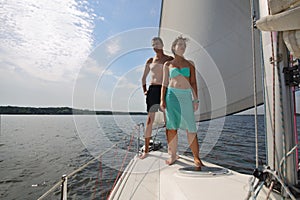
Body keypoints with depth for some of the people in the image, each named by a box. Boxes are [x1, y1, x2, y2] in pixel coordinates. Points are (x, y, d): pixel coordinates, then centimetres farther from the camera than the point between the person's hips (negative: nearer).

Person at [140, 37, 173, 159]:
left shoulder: (170, 59, 7)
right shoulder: (150, 61, 14)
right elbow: (144, 77, 21)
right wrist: (144, 90, 10)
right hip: (152, 90, 2)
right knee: (149, 120, 1)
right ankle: (146, 150, 12)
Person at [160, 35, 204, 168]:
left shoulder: (190, 64, 13)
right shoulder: (168, 65, 10)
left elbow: (193, 83, 9)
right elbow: (164, 83, 8)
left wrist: (196, 99, 1)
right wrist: (162, 99, -1)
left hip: (186, 96, 0)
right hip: (172, 95, 0)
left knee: (190, 127, -1)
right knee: (172, 126, 3)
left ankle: (196, 158, 9)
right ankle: (173, 155, 15)